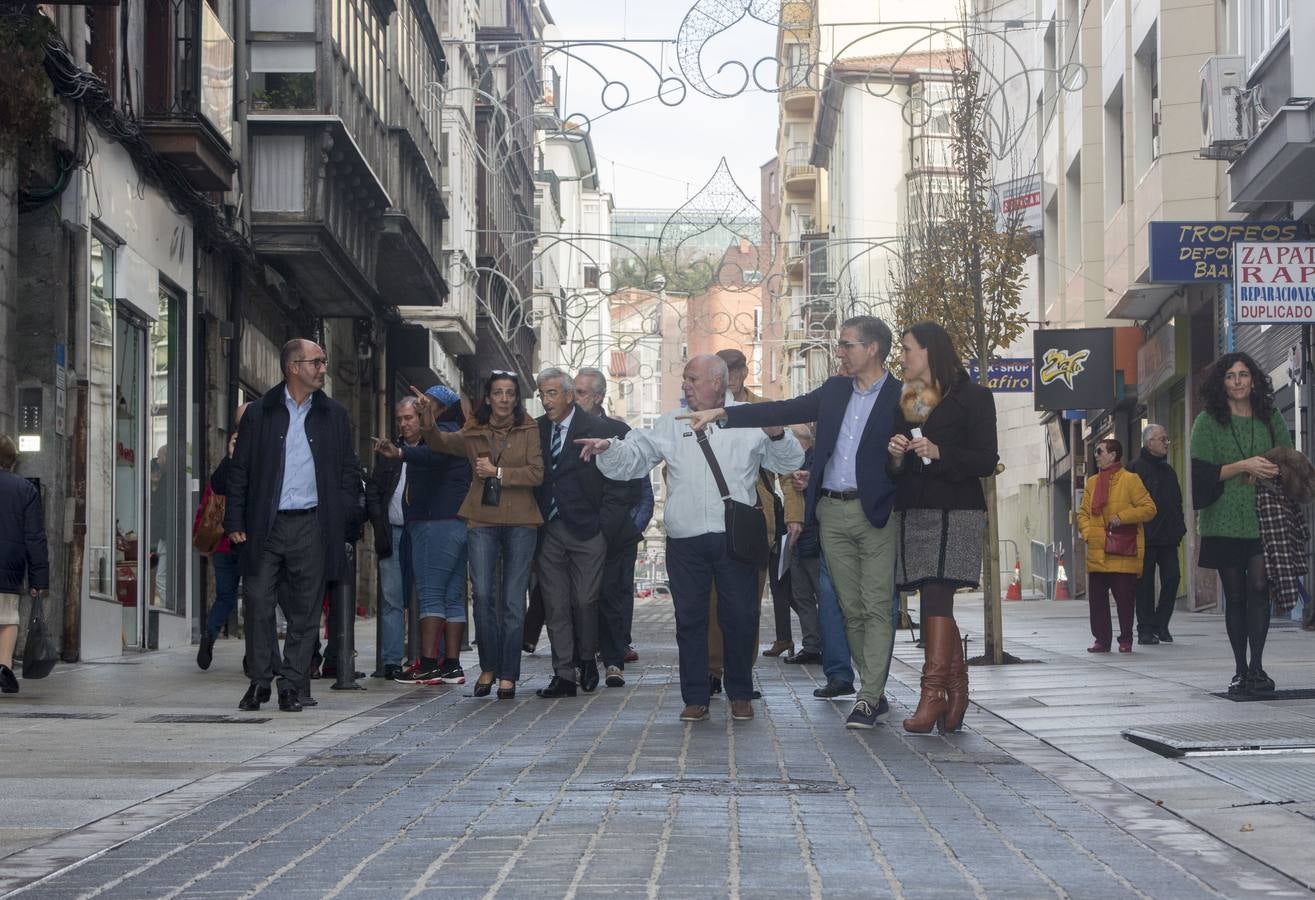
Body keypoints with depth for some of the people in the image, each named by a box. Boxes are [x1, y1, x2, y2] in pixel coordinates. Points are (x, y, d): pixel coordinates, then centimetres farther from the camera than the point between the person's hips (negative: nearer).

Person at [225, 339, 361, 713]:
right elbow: (240, 470, 5)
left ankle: (293, 685, 10)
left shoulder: (333, 415, 9)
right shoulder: (260, 413, 5)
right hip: (266, 526, -1)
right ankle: (261, 680, 10)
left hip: (311, 526, 1)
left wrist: (340, 517, 1)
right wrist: (235, 522, -2)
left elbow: (349, 470, 12)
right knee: (259, 603, -1)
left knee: (305, 611, 2)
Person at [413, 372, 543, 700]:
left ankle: (508, 675, 7)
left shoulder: (529, 431, 4)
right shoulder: (474, 433, 9)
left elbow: (536, 474, -4)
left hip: (520, 523, -1)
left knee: (513, 601, 1)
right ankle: (488, 667, 10)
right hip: (482, 521, 1)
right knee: (483, 595, -7)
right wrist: (428, 421, -22)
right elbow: (442, 442, -3)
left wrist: (497, 472, -10)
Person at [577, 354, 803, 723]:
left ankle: (740, 694, 18)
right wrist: (608, 448, -12)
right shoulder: (670, 425, 12)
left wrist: (778, 436, -15)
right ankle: (696, 697, 13)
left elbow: (789, 462, 5)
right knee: (690, 619, 5)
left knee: (740, 617, 4)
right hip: (686, 540, 2)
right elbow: (633, 457, 7)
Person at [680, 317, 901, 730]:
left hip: (876, 513, -6)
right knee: (851, 609, 8)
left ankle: (868, 699, -6)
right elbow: (784, 411, 12)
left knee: (877, 608, -6)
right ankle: (875, 692, 16)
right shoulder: (835, 390, 14)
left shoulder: (900, 398, -3)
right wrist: (720, 414, 9)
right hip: (832, 513, 6)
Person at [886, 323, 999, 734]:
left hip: (954, 512, -6)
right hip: (913, 511, 6)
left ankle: (933, 694, -18)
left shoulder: (971, 398, 1)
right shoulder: (904, 402, 19)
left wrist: (940, 453, -20)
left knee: (936, 597, -16)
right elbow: (894, 470, 20)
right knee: (938, 604, 6)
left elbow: (987, 460, -7)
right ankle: (956, 690, 11)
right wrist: (896, 456, -2)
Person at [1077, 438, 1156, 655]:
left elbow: (1149, 508, -6)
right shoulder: (1092, 482, 15)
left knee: (1125, 599, -1)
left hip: (1123, 554, -5)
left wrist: (1122, 517, -14)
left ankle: (1125, 640, 9)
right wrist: (1088, 532, 1)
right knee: (1097, 598, 3)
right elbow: (1083, 512, 20)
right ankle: (1101, 639, 10)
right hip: (1097, 553, 5)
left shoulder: (1130, 480, -3)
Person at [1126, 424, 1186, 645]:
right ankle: (1145, 629, 4)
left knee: (1171, 579, 0)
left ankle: (1160, 625, 11)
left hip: (1168, 538, 6)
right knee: (1145, 583, -1)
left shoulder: (1168, 471, 18)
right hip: (1146, 538, -6)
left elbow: (1177, 502, 23)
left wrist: (1179, 528, 11)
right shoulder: (1136, 468, -4)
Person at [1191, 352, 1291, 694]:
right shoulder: (1208, 422, 3)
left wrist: (1267, 471, -6)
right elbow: (1203, 474, -4)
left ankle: (1257, 666, -13)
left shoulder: (1271, 418, 10)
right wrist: (1245, 466, -14)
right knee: (1235, 595, 4)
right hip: (1225, 521, -1)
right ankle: (1240, 670, 11)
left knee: (1259, 587, -13)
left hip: (1263, 519, 1)